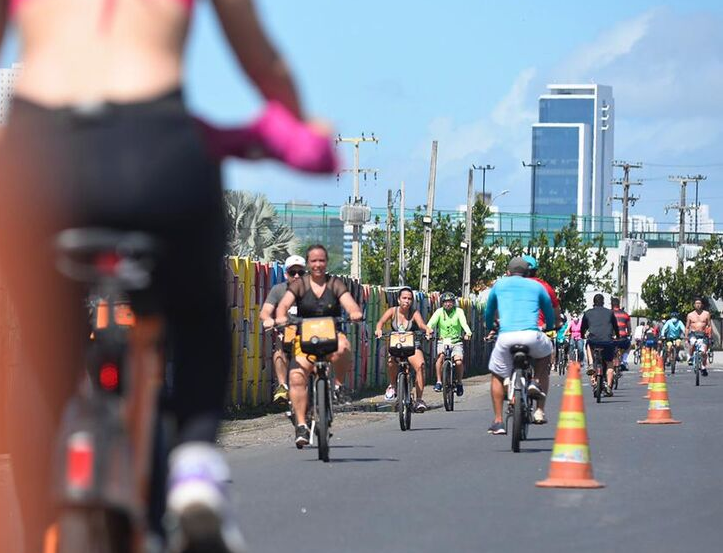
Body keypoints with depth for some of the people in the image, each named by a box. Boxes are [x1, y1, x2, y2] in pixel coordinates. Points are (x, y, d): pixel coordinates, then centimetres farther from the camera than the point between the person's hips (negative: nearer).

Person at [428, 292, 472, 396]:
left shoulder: (458, 311, -2)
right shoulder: (439, 312, -1)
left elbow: (464, 323, -18)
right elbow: (431, 322, -15)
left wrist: (468, 333, -39)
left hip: (456, 341, 0)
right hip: (442, 341, 0)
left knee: (459, 362, -21)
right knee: (441, 356, -30)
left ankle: (459, 383, 5)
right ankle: (439, 382, -19)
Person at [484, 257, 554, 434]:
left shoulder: (500, 284, 23)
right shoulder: (537, 286, 22)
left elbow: (489, 312, 35)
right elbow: (550, 313, 32)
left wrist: (490, 329, 55)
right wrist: (548, 329, 53)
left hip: (506, 337, 0)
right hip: (532, 335, 0)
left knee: (497, 376, 20)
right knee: (545, 352, 32)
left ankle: (498, 422, 11)